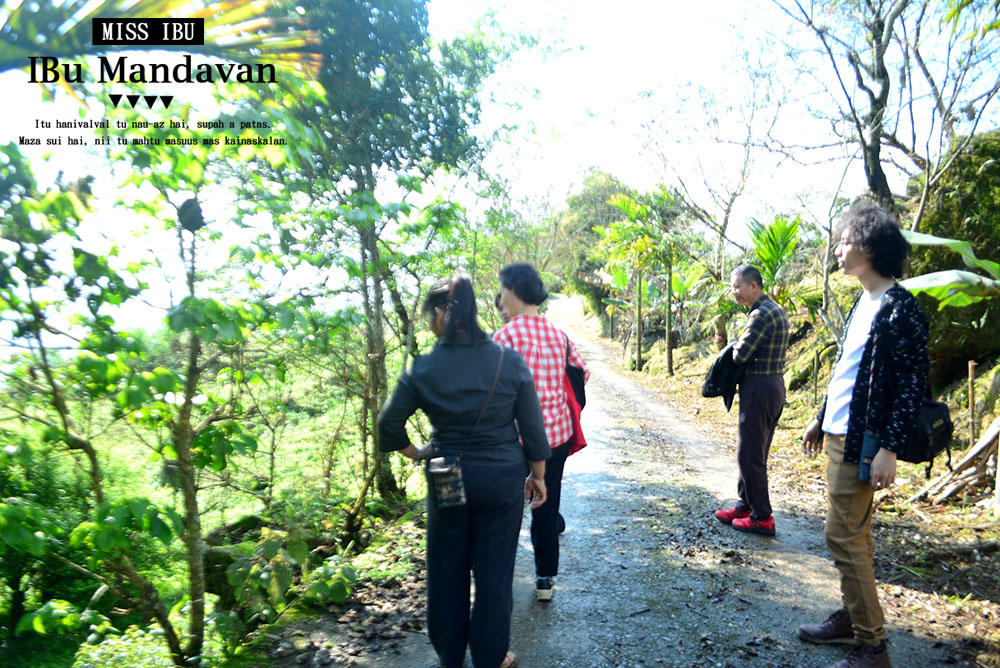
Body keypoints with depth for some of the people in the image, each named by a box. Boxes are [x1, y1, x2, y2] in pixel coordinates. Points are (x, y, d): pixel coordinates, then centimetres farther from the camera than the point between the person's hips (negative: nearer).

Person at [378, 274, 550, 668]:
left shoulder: (423, 369, -11)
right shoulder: (510, 362, -10)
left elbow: (388, 425, -6)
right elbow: (533, 429, -5)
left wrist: (417, 454, 10)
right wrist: (538, 475, 8)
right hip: (502, 480, 0)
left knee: (447, 570, 19)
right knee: (494, 570, 14)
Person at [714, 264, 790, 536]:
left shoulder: (761, 314, -19)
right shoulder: (776, 310, 14)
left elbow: (741, 354, -20)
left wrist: (736, 345, 1)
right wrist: (740, 346, 2)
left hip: (760, 388, -10)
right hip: (773, 384, 10)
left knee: (750, 455, -1)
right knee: (753, 452, 17)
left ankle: (762, 517, 7)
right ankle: (746, 506, 27)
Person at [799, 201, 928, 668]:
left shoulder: (900, 309, -16)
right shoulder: (863, 303, 12)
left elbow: (913, 384, -18)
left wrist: (890, 449, -21)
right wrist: (821, 419, 21)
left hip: (862, 441, -9)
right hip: (838, 434, 9)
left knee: (844, 536, -3)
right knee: (852, 533, 17)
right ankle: (852, 618, 31)